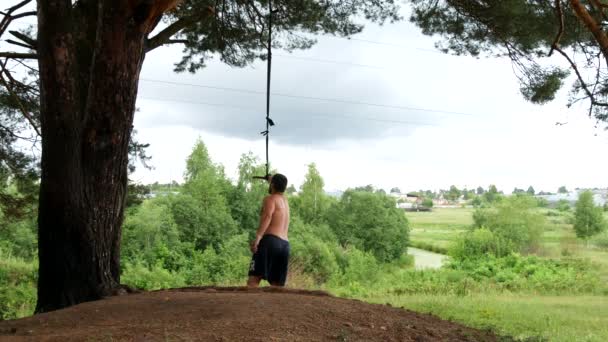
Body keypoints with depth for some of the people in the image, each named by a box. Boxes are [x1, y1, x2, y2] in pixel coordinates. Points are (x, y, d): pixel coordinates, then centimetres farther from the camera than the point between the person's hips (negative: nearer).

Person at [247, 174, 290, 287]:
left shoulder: (270, 198, 4)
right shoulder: (285, 201, 27)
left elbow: (268, 215, -17)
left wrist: (257, 237, -28)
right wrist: (271, 180, 71)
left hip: (270, 240, -8)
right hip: (285, 245, 8)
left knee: (253, 279, -18)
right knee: (277, 286, 3)